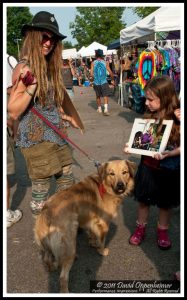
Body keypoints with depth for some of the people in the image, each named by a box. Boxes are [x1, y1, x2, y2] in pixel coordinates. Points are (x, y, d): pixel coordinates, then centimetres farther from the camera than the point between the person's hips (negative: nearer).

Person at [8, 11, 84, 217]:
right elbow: (13, 111, -19)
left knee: (67, 179, 17)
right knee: (41, 188, 3)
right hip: (35, 138, -8)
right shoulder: (24, 68, -14)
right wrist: (31, 86, -28)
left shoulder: (50, 66, 10)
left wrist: (64, 115, 21)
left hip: (56, 134, 8)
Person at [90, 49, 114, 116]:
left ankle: (99, 109, 30)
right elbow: (110, 73, -3)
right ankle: (106, 109, -22)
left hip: (96, 83, 2)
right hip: (104, 82, -2)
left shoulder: (93, 63, -1)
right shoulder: (105, 62, -1)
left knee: (98, 96, 18)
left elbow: (91, 74, -6)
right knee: (105, 96, -3)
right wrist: (112, 80, 11)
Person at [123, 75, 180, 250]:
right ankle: (140, 228, 38)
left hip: (169, 170, -3)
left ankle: (162, 231, 40)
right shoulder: (149, 117, -2)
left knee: (165, 203, 17)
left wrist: (169, 154, -31)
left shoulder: (178, 119, -18)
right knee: (143, 200, 17)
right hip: (147, 167, 4)